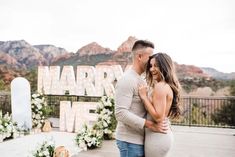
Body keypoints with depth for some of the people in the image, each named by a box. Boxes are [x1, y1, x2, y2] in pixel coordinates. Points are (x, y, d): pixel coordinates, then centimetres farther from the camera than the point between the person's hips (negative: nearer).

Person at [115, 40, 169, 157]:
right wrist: (150, 125, -25)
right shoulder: (126, 80, -16)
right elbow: (120, 113, -24)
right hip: (130, 141, -9)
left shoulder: (140, 80, 14)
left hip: (139, 139, 9)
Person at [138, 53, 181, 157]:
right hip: (164, 134, 9)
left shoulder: (160, 86, -18)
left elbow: (158, 117, -23)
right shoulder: (168, 86, 9)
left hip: (157, 137, -9)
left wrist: (144, 96, -18)